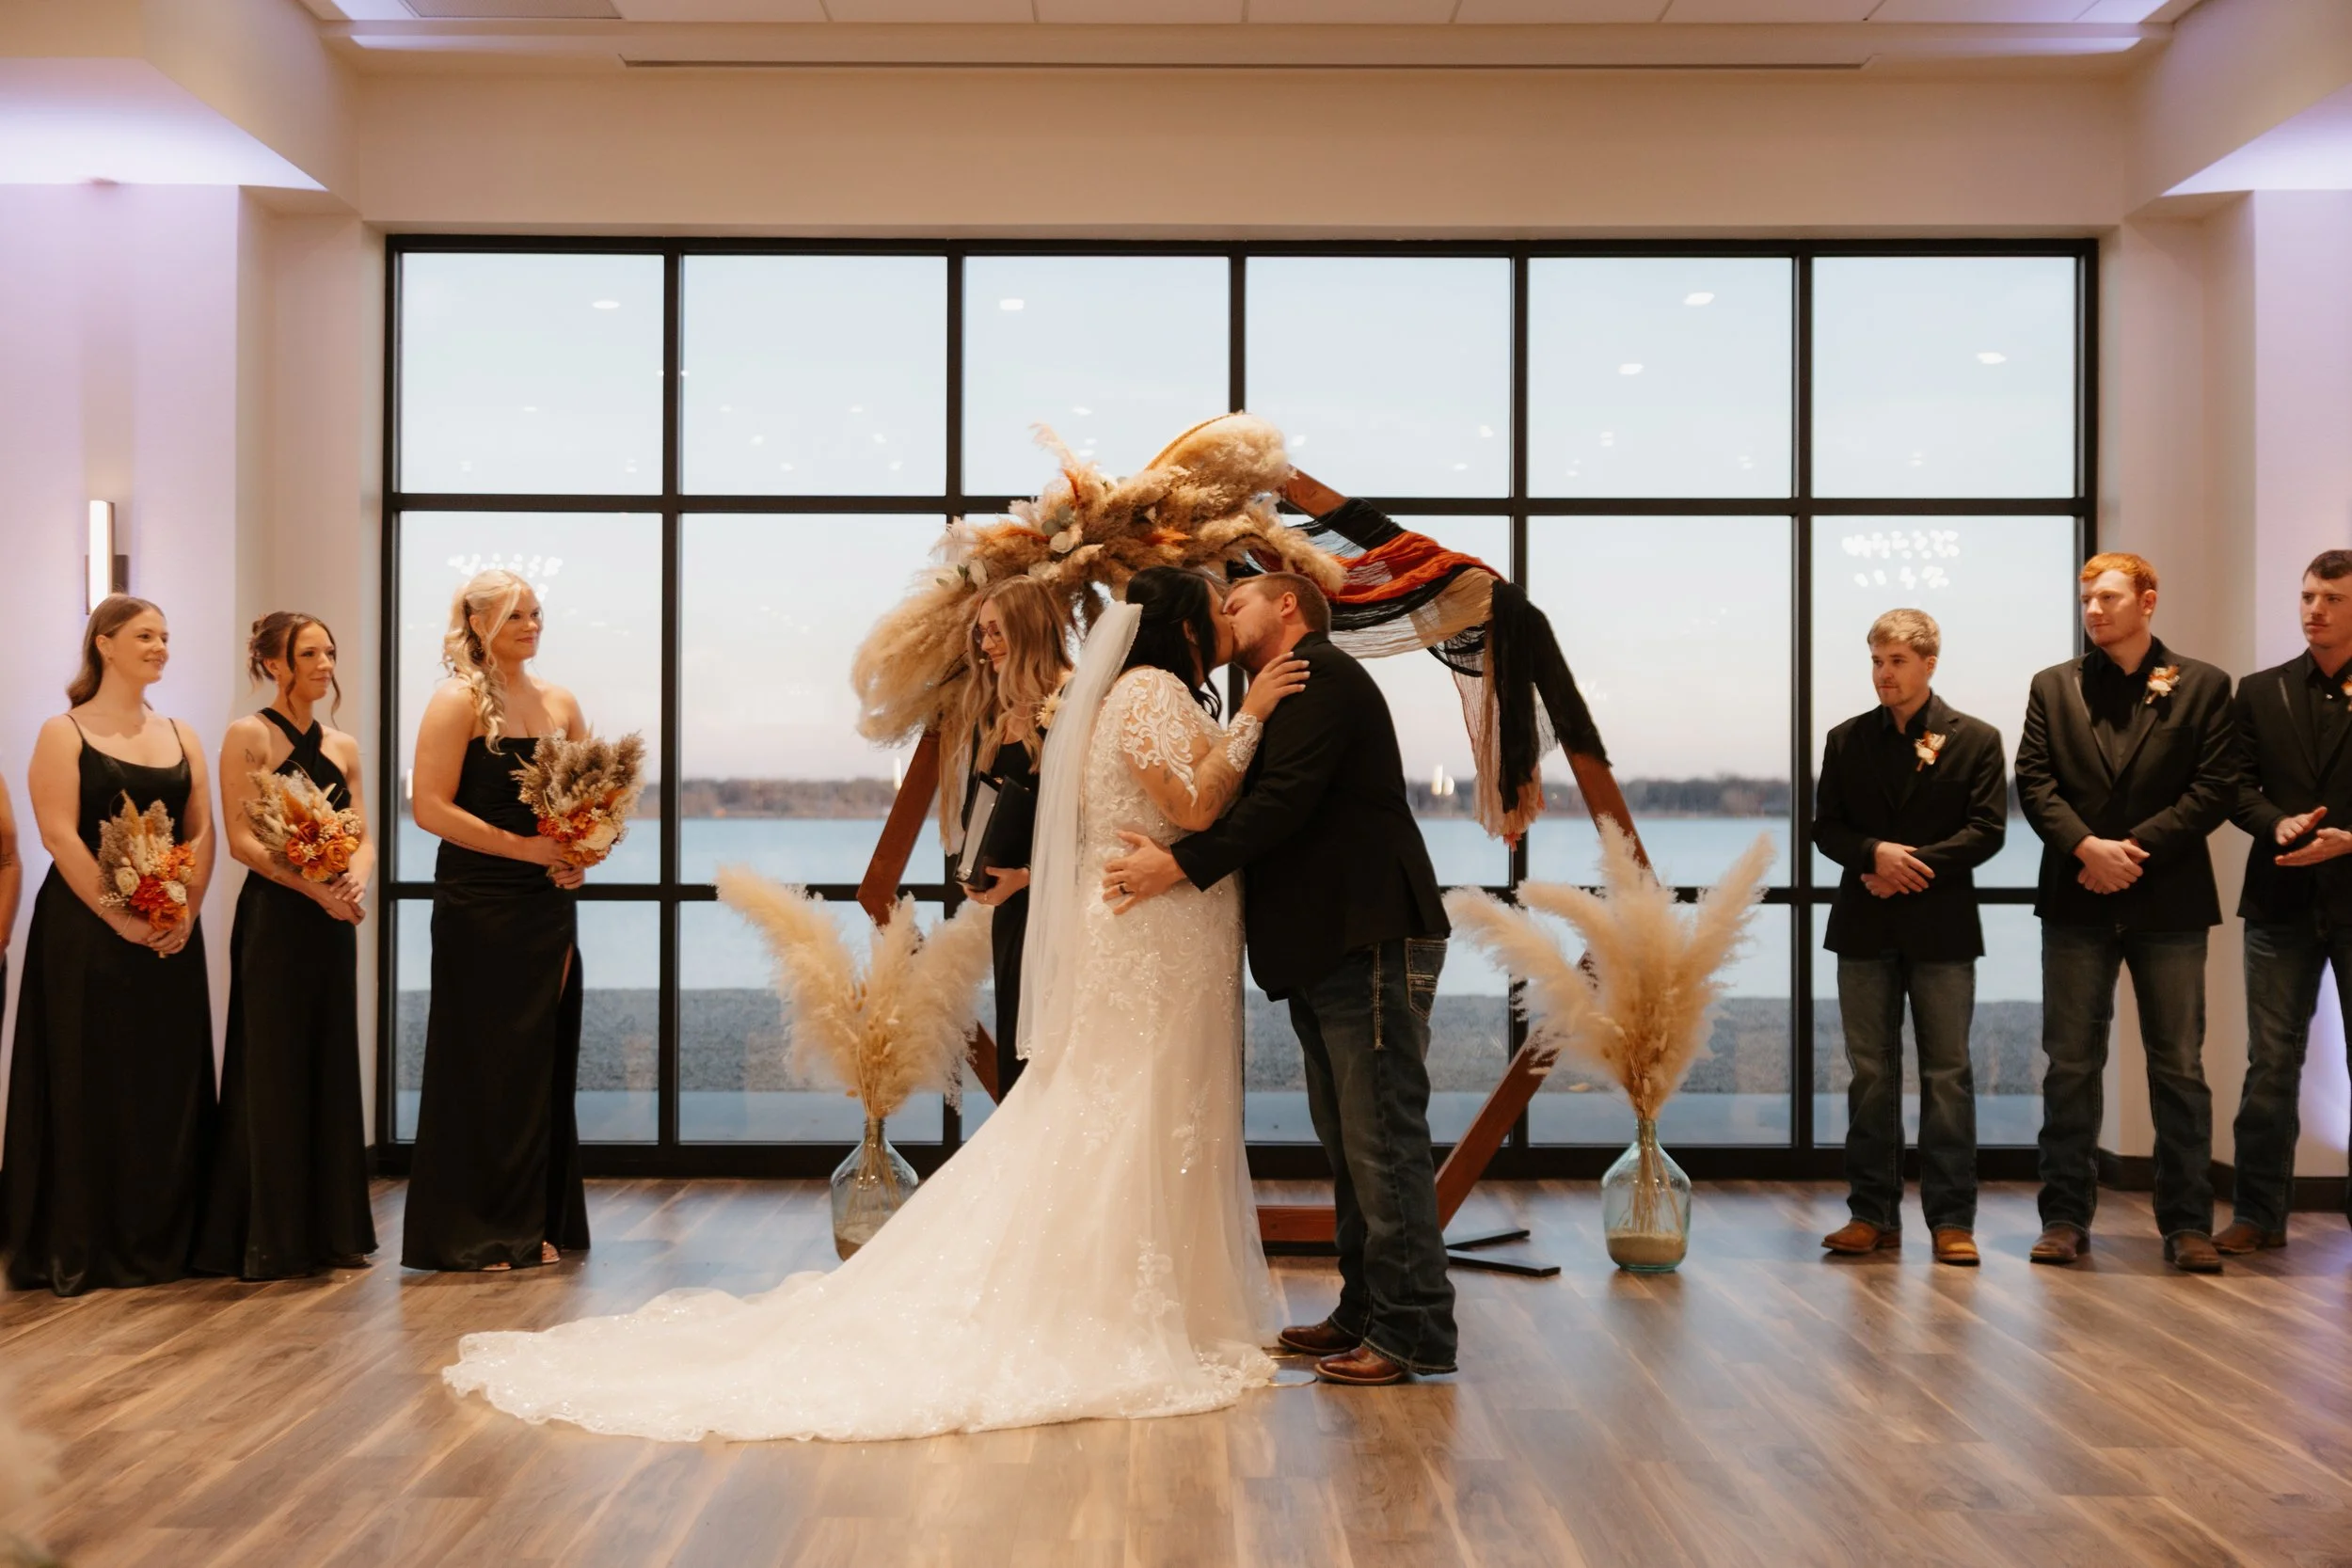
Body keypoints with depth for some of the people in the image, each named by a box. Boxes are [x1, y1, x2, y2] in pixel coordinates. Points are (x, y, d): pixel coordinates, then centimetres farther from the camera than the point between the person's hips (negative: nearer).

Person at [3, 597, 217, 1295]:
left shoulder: (181, 736, 13)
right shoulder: (65, 733, -2)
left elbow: (202, 832, 8)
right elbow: (59, 834, -12)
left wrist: (186, 911, -7)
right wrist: (118, 917, -18)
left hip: (171, 935, 5)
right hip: (86, 933, -5)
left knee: (169, 1086, 6)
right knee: (88, 1085, -1)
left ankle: (161, 1240, 14)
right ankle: (80, 1250, 6)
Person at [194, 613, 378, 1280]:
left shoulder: (342, 746, 14)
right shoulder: (249, 736, -3)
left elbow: (363, 837, 11)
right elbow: (241, 838, -11)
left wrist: (355, 882, -11)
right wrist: (313, 886, -22)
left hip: (333, 922, 6)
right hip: (274, 917, -6)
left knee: (332, 1067, 8)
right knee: (272, 1070, -2)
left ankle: (331, 1228, 16)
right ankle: (265, 1237, 6)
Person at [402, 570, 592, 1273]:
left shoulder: (560, 702, 12)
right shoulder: (458, 701, -6)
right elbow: (430, 807, -14)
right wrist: (525, 847, -17)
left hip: (549, 903, 6)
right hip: (480, 905, -6)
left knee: (546, 1059, 8)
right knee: (482, 1062, 0)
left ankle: (538, 1224, 18)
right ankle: (472, 1233, 9)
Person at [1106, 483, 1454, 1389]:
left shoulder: (1321, 675, -9)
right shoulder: (1287, 694, 23)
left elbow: (1284, 801, -20)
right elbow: (1262, 810, 18)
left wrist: (1182, 865, -22)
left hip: (1371, 946, -11)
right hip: (1327, 951, 11)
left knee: (1383, 1142, -8)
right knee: (1349, 1144, 14)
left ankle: (1413, 1333, -3)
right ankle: (1364, 1313, 22)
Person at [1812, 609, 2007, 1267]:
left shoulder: (1975, 739, 2)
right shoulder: (1846, 740, 9)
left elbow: (1987, 831, -3)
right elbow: (1826, 827, 7)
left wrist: (1914, 865, -13)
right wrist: (1876, 854, -13)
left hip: (1942, 928, -2)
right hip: (1865, 927, 2)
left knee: (1948, 1074, 0)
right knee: (1871, 1073, 5)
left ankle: (1951, 1220, 6)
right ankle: (1873, 1214, 11)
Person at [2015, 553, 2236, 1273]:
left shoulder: (2202, 686, 4)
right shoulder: (2054, 687, 9)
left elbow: (2215, 788, -3)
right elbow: (2033, 782, 1)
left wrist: (2135, 849, -13)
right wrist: (2088, 847, -14)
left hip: (2169, 901, -1)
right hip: (2076, 898, 1)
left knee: (2180, 1067, 2)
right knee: (2070, 1065, 5)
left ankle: (2187, 1223, 9)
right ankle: (2065, 1216, 12)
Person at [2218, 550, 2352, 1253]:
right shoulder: (2260, 692, 9)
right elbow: (2237, 787, 4)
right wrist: (2279, 824, -15)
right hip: (2282, 900, 2)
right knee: (2271, 1063, 7)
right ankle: (2258, 1214, 14)